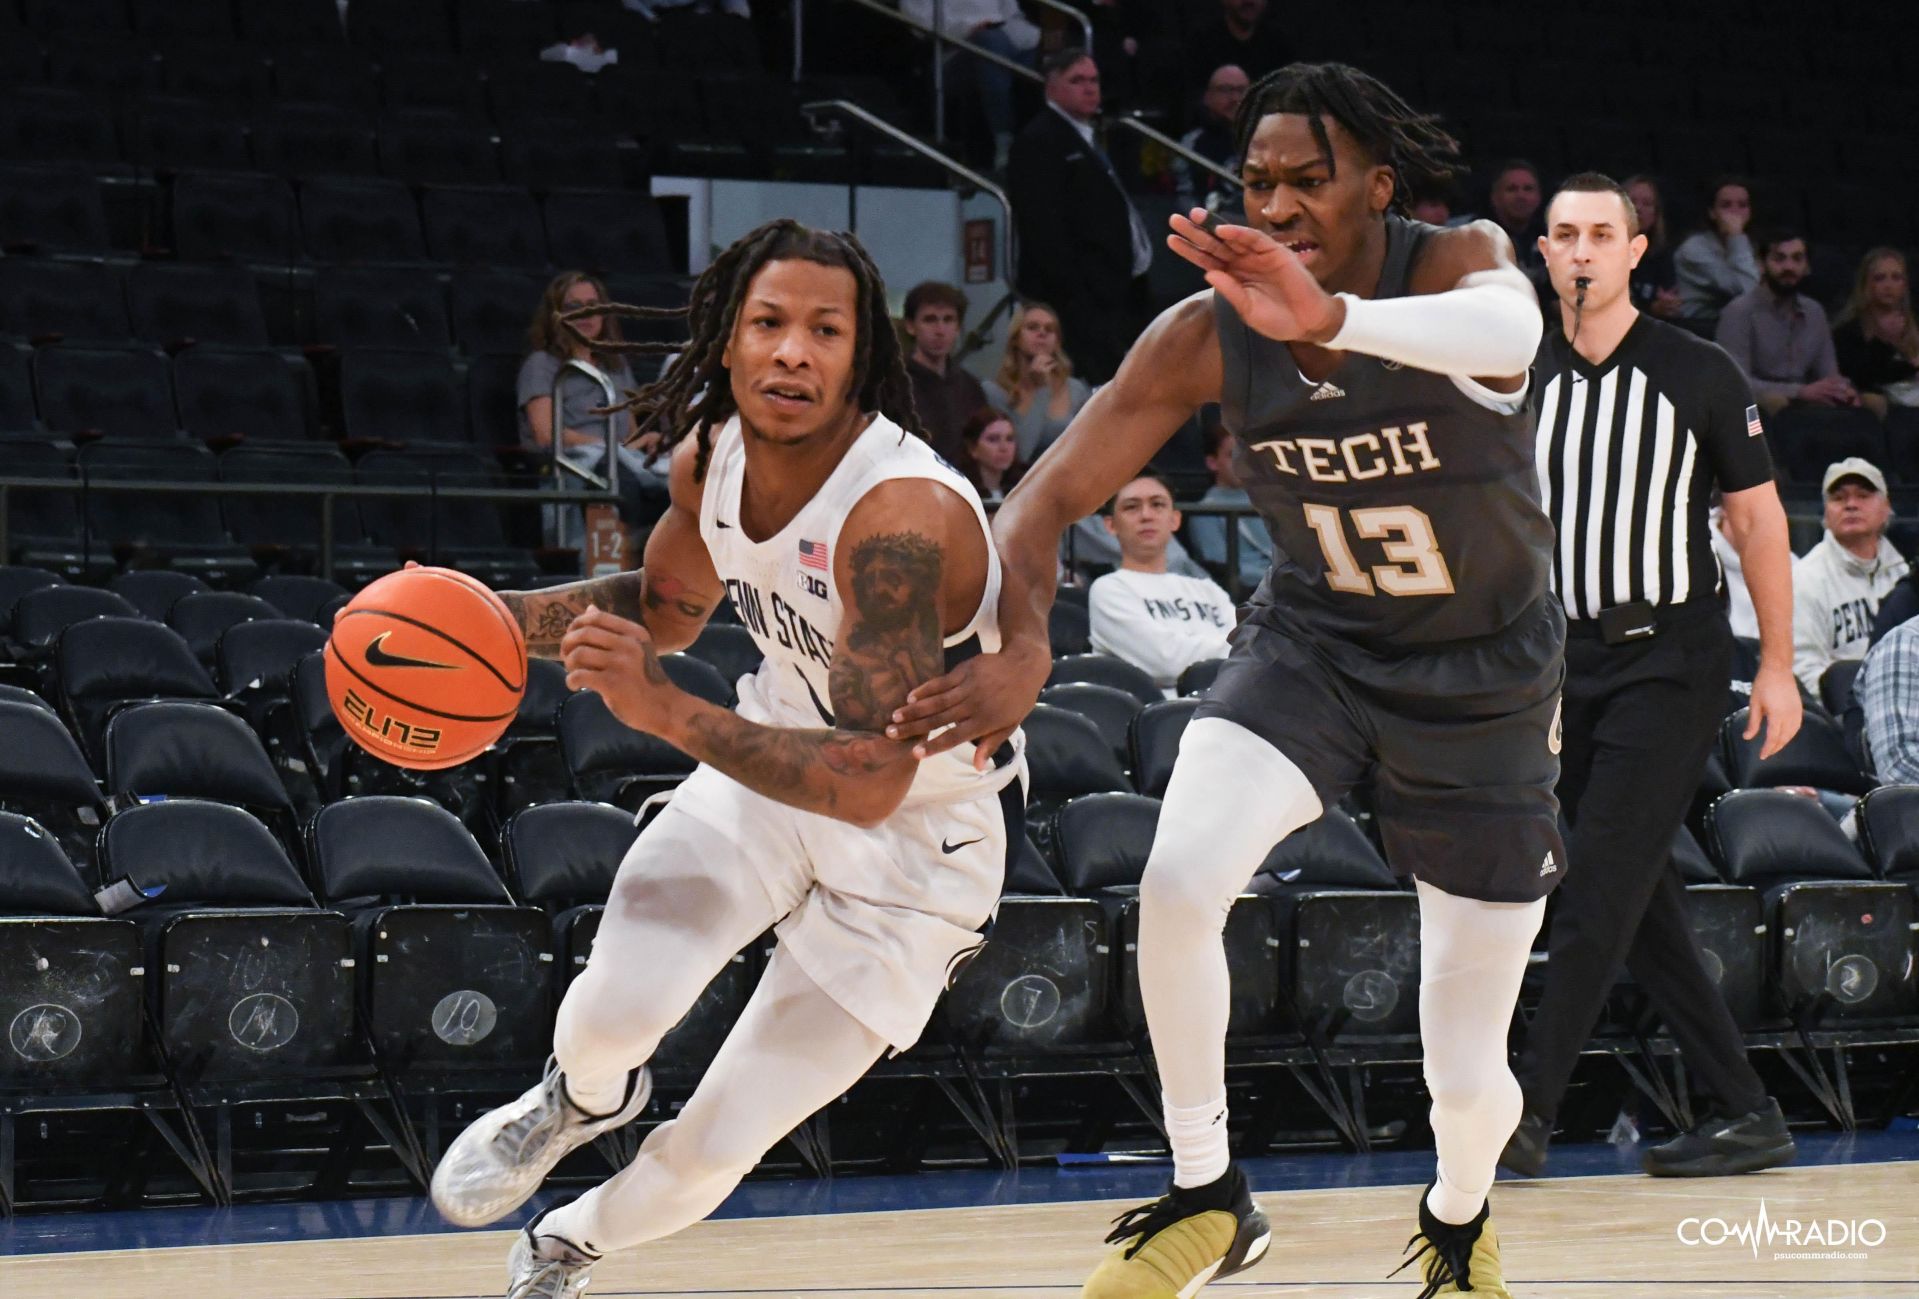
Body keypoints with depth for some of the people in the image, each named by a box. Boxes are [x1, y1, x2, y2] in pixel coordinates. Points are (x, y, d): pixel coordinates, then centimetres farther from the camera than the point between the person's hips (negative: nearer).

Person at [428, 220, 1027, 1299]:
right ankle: (581, 1099, 19)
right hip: (776, 762, 5)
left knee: (712, 1148, -2)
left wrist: (663, 711, -42)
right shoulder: (711, 454, -10)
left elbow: (871, 782, -37)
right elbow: (666, 606, 13)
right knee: (619, 1008, -20)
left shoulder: (904, 512, -34)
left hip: (920, 838, -5)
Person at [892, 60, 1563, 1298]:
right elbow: (1049, 495, -13)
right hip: (1312, 639, 2)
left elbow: (1506, 329, -50)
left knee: (1469, 1071, 1)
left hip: (1482, 673, -2)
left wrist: (1332, 318, -70)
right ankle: (1208, 1200, -7)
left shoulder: (1458, 262, -24)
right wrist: (1022, 646, -34)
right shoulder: (1210, 335, -15)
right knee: (1178, 880, -29)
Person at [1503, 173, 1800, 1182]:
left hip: (1672, 662, -5)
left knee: (1599, 887, -12)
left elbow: (1758, 518, 1)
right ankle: (1745, 1114, 12)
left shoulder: (1699, 376, -2)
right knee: (1640, 905, 5)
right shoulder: (1515, 380, 8)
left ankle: (1527, 1108, -12)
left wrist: (1777, 668, -2)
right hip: (1569, 663, 5)